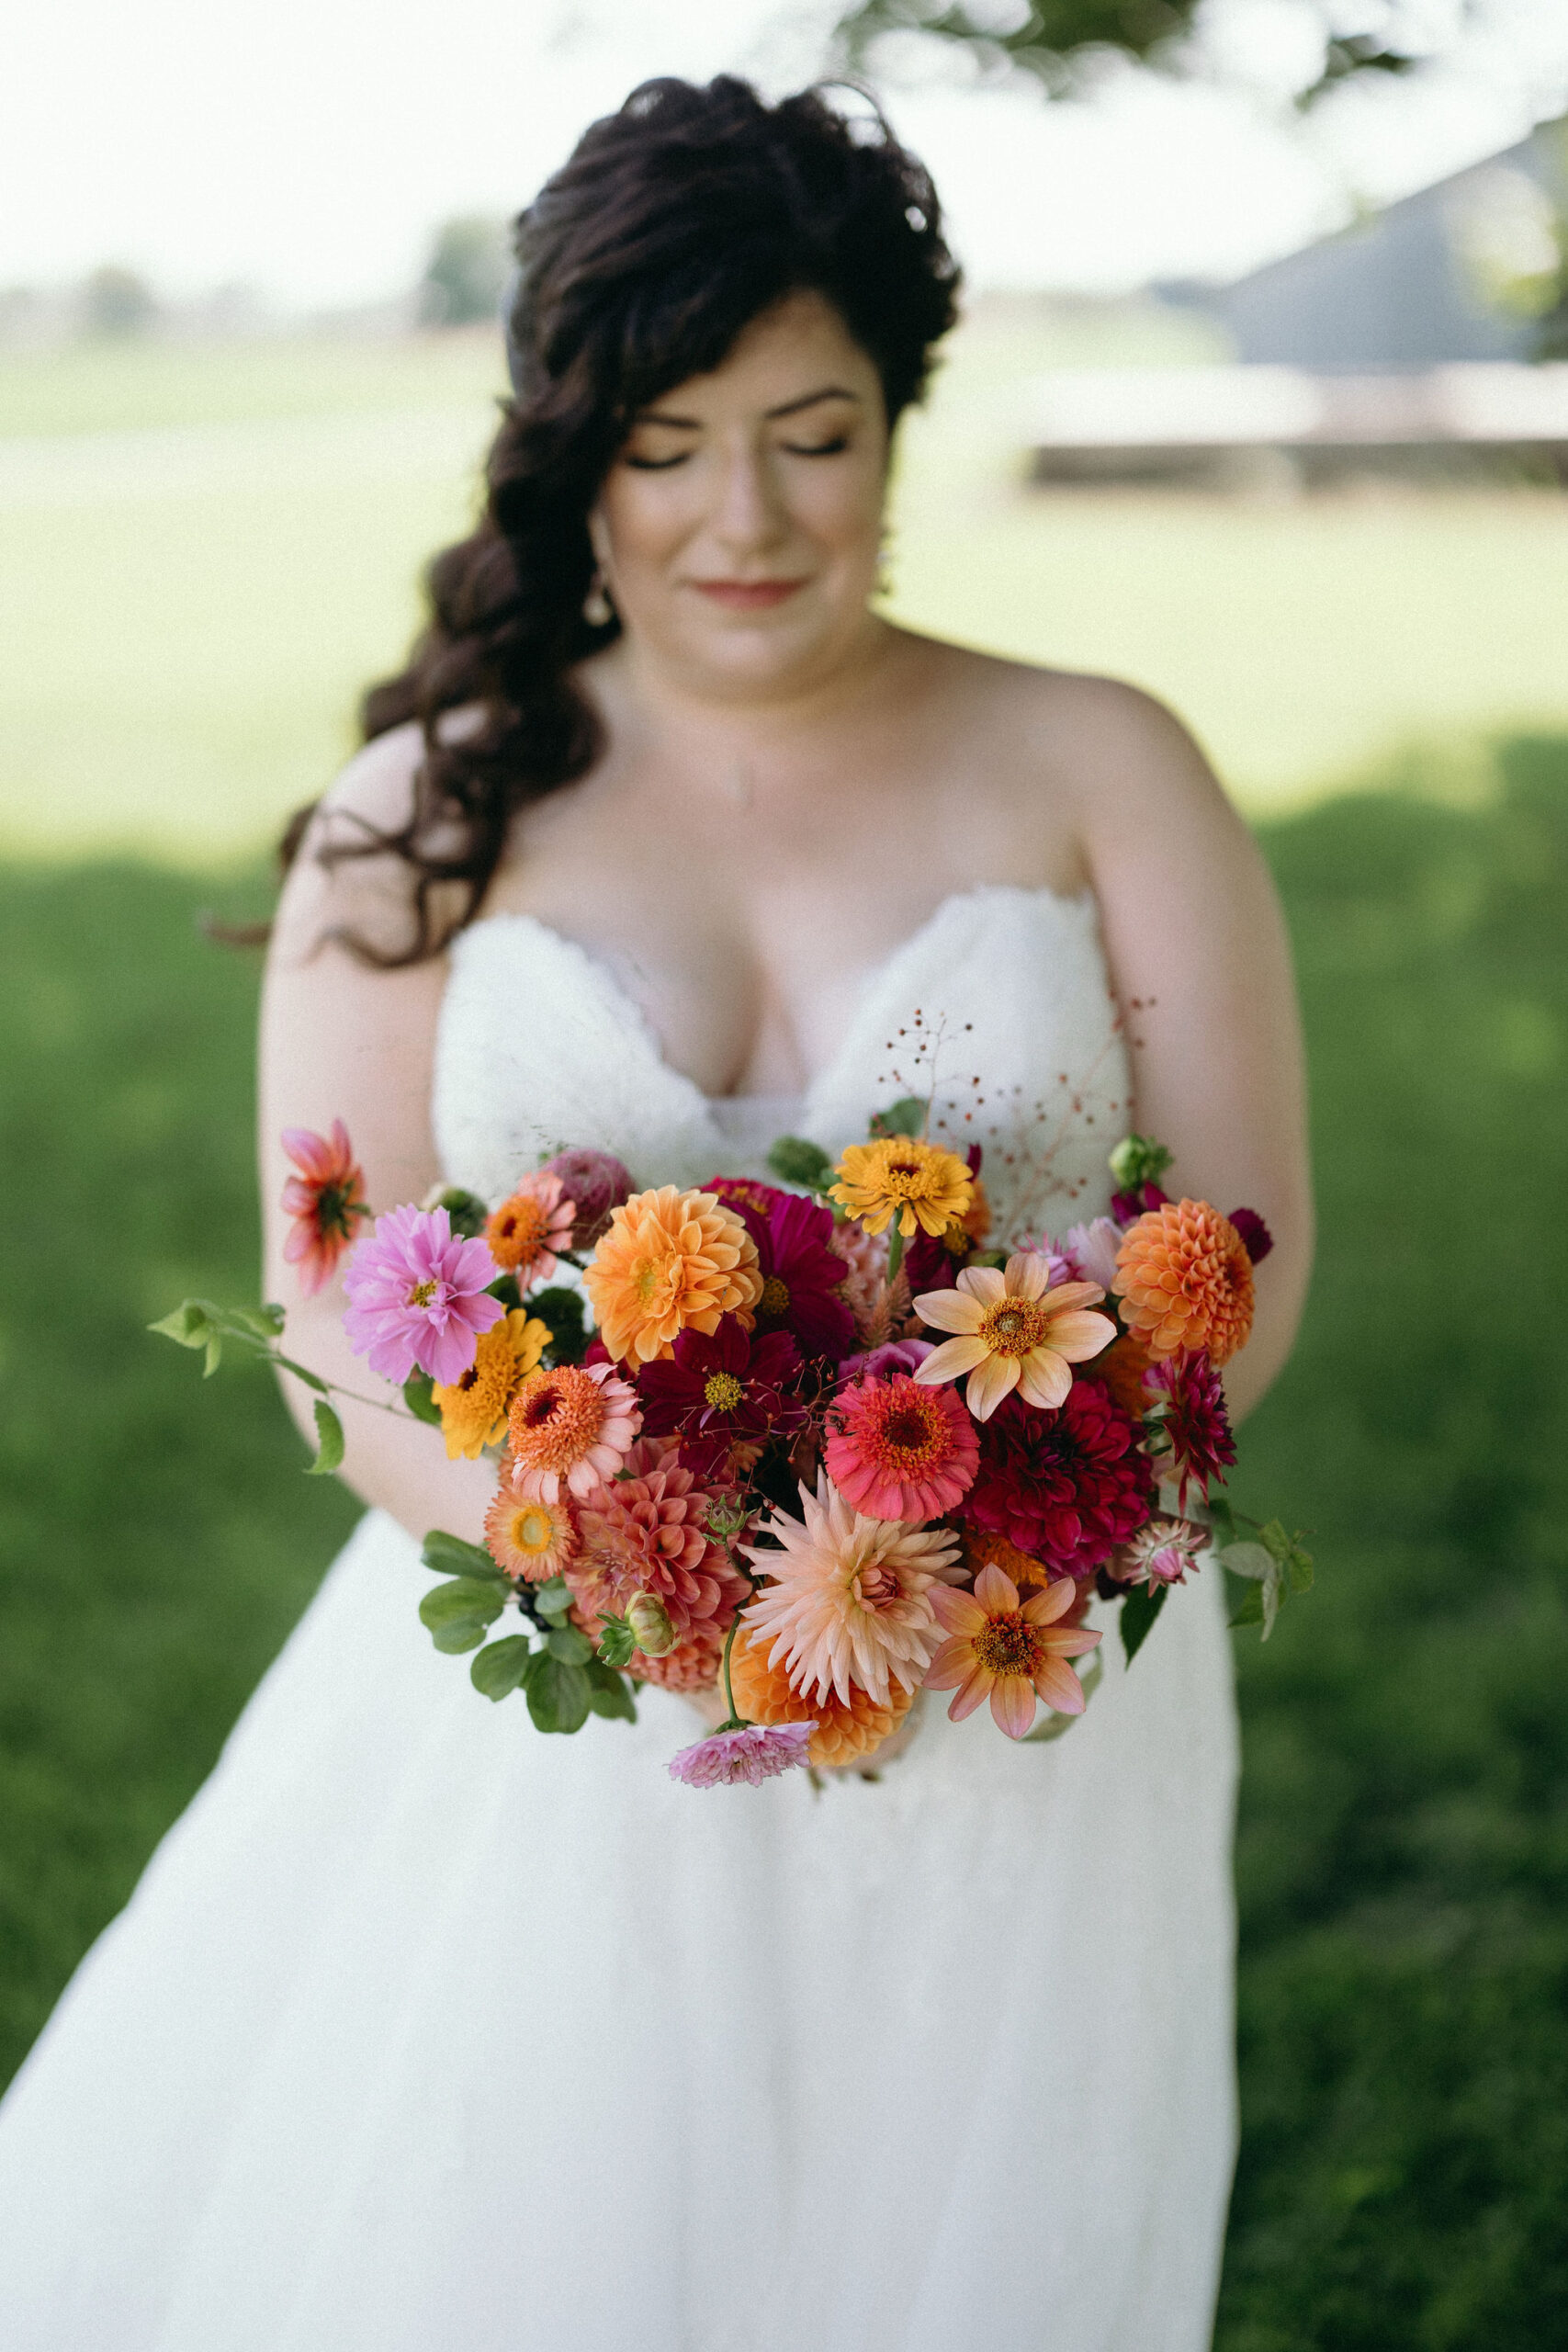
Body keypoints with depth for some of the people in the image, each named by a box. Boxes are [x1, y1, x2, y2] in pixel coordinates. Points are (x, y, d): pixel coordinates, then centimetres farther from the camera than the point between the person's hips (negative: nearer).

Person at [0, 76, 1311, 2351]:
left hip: (1009, 1734, 0)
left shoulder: (1096, 772, 2)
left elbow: (1240, 1262, -1)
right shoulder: (432, 812, 3)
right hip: (551, 1727, 0)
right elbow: (340, 1314, -2)